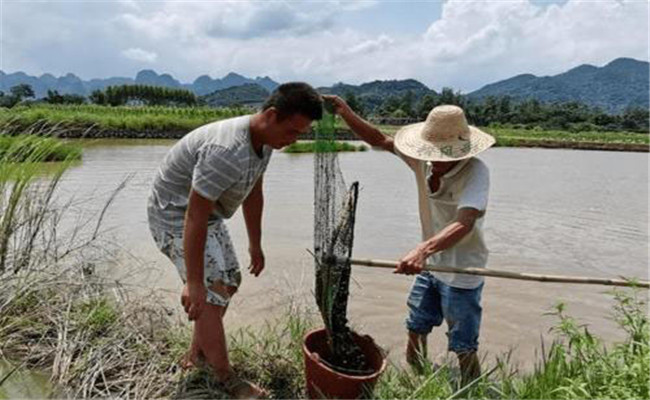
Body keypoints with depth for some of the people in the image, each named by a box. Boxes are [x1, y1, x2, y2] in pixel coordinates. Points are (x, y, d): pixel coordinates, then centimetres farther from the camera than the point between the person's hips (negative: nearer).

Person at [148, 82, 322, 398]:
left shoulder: (264, 140, -5)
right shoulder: (228, 151, -36)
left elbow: (253, 194, 7)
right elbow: (194, 218, -34)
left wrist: (255, 244, 14)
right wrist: (193, 283, -29)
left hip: (208, 214, 10)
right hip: (175, 215, -9)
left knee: (229, 281, 15)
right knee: (211, 293, -11)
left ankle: (197, 353, 32)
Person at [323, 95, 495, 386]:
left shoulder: (476, 171, -25)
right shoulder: (424, 160, -9)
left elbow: (464, 224, -39)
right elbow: (379, 141, -2)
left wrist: (422, 250, -55)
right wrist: (346, 112, -14)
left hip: (462, 274, -5)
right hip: (430, 265, 6)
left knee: (464, 350, 6)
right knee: (415, 333, 16)